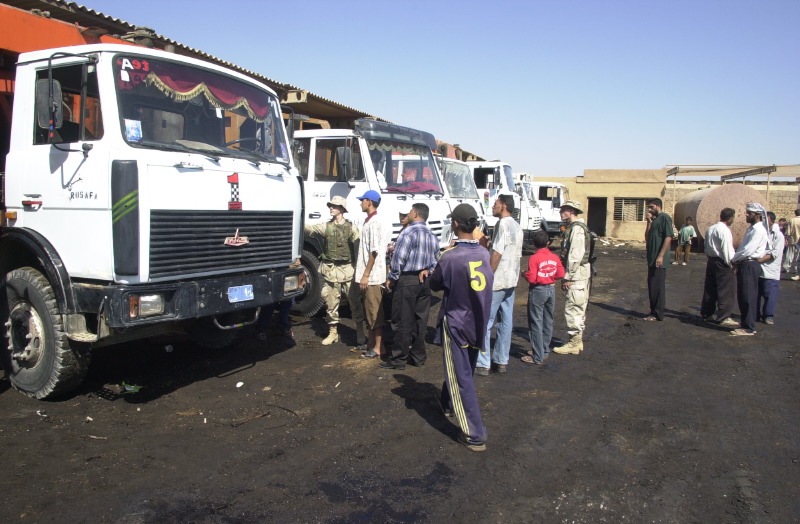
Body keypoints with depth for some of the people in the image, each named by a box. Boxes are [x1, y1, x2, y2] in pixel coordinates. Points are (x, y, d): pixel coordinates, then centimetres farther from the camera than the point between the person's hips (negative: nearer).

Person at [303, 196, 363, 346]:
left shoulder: (351, 228, 1)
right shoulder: (326, 227, 9)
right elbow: (309, 230, -3)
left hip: (348, 268, -2)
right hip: (330, 270, 2)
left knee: (355, 301, 3)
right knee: (331, 302, 7)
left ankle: (360, 332, 16)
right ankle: (333, 332, 20)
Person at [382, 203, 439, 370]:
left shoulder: (409, 232, -12)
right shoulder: (432, 235, 13)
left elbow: (399, 257, -15)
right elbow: (435, 259, 16)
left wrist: (392, 278, -7)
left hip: (406, 281, -7)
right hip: (424, 281, 8)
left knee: (402, 322, -2)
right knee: (420, 320, 12)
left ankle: (398, 359, 3)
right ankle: (418, 356, 19)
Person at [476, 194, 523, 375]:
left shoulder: (502, 224, -14)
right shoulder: (517, 226, 15)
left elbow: (497, 254, -19)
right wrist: (491, 244, 16)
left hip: (497, 281, -9)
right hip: (511, 281, 9)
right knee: (506, 322, 11)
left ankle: (482, 365, -1)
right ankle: (501, 361, 17)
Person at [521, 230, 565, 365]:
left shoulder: (534, 258, -16)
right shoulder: (555, 257, 1)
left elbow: (531, 278, -19)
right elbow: (560, 274, 2)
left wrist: (524, 274, 0)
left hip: (537, 290, -6)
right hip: (551, 289, 6)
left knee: (536, 324, -1)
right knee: (548, 322, 17)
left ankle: (537, 357, 1)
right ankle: (545, 351, 29)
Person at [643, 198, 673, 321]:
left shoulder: (664, 217, -8)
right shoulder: (654, 220, 19)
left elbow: (668, 237, -17)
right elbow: (647, 238, 15)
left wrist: (661, 256, -22)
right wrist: (649, 222, 5)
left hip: (659, 260, -9)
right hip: (652, 259, 9)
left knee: (658, 287, -4)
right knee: (652, 286, 12)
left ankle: (658, 314, 2)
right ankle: (653, 311, 20)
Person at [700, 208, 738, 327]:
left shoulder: (710, 229, 12)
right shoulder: (724, 230, -15)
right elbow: (727, 250, -17)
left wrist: (709, 256, 18)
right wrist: (732, 264, -12)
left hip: (711, 261, 9)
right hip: (722, 263, -9)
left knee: (710, 289, 15)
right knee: (726, 291, -4)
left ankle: (706, 314, 22)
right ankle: (724, 318, -4)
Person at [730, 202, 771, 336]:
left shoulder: (759, 230, -14)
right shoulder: (750, 229, 16)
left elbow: (748, 250, -21)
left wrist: (734, 259, -8)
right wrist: (737, 262, 3)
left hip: (751, 265, -9)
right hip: (744, 265, 9)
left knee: (748, 296, -6)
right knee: (742, 295, 16)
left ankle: (748, 327, -1)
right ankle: (745, 320, 29)